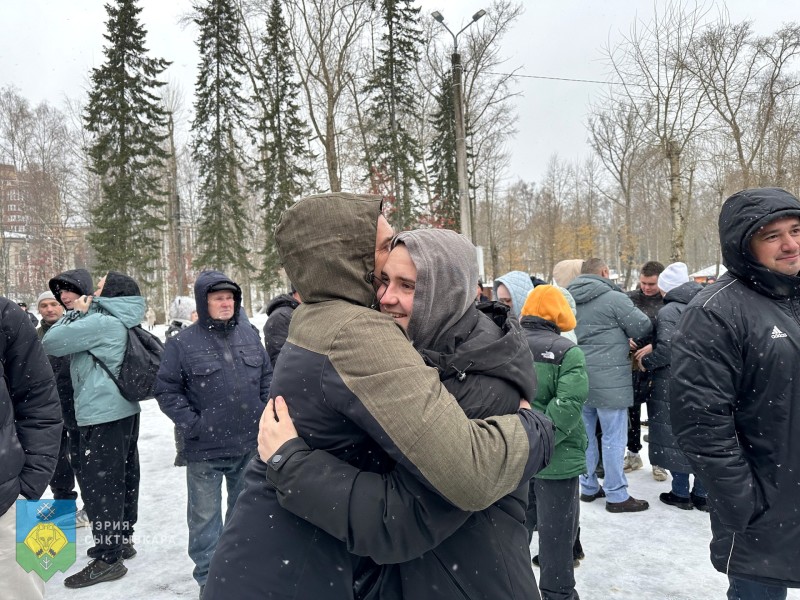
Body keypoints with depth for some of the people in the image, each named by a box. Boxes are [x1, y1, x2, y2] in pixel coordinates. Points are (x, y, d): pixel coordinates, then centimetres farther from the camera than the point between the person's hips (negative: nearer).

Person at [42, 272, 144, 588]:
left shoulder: (100, 322, -17)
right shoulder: (122, 324, 11)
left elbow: (50, 343, -11)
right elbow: (78, 345, 22)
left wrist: (76, 313, -1)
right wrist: (81, 314, 13)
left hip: (102, 415, -10)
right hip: (124, 410, 10)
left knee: (99, 485, -3)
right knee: (122, 480, 17)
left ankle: (107, 559, 5)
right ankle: (121, 540, 30)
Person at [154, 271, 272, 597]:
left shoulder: (249, 335, 3)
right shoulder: (183, 343, -11)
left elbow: (267, 377, 11)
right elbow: (166, 390, -7)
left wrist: (264, 414, 4)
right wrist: (192, 424, -13)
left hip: (249, 445, 4)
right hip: (204, 449, -4)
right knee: (205, 515, 10)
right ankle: (209, 577, 28)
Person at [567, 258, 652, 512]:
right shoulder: (613, 298, -12)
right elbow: (643, 327, -7)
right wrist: (622, 335, 16)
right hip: (608, 380, -7)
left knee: (585, 434, 16)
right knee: (613, 437, 3)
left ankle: (588, 487, 27)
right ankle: (617, 495, 11)